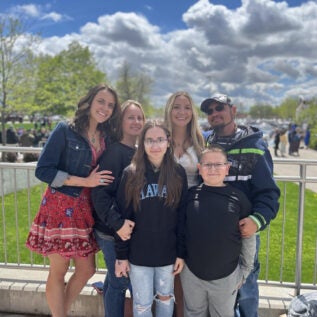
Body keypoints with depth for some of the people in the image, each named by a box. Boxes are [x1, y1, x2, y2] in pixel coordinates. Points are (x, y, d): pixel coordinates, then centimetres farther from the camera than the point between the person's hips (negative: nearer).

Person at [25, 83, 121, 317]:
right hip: (61, 206, -5)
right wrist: (85, 181, -15)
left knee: (87, 269, 12)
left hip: (87, 209, 6)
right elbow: (43, 171, -13)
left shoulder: (108, 138, 8)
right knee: (59, 271, 5)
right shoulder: (65, 131, -7)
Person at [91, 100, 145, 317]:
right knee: (119, 282, 5)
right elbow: (100, 193, -22)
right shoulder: (115, 152, -15)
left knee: (116, 280, 20)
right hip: (113, 231, -7)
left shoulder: (139, 153, 9)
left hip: (132, 229, 7)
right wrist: (117, 223, -29)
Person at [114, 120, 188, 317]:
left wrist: (181, 253, -2)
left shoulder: (178, 173, -5)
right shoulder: (131, 174, -9)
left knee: (165, 298, 20)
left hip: (168, 252, 1)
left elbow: (182, 217, -2)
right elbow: (123, 217, -7)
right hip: (138, 253, -1)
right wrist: (121, 255, -6)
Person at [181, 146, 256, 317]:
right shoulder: (190, 194, -7)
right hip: (191, 274, 1)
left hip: (226, 276, -1)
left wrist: (245, 270, 3)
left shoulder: (238, 198, -10)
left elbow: (248, 238, -2)